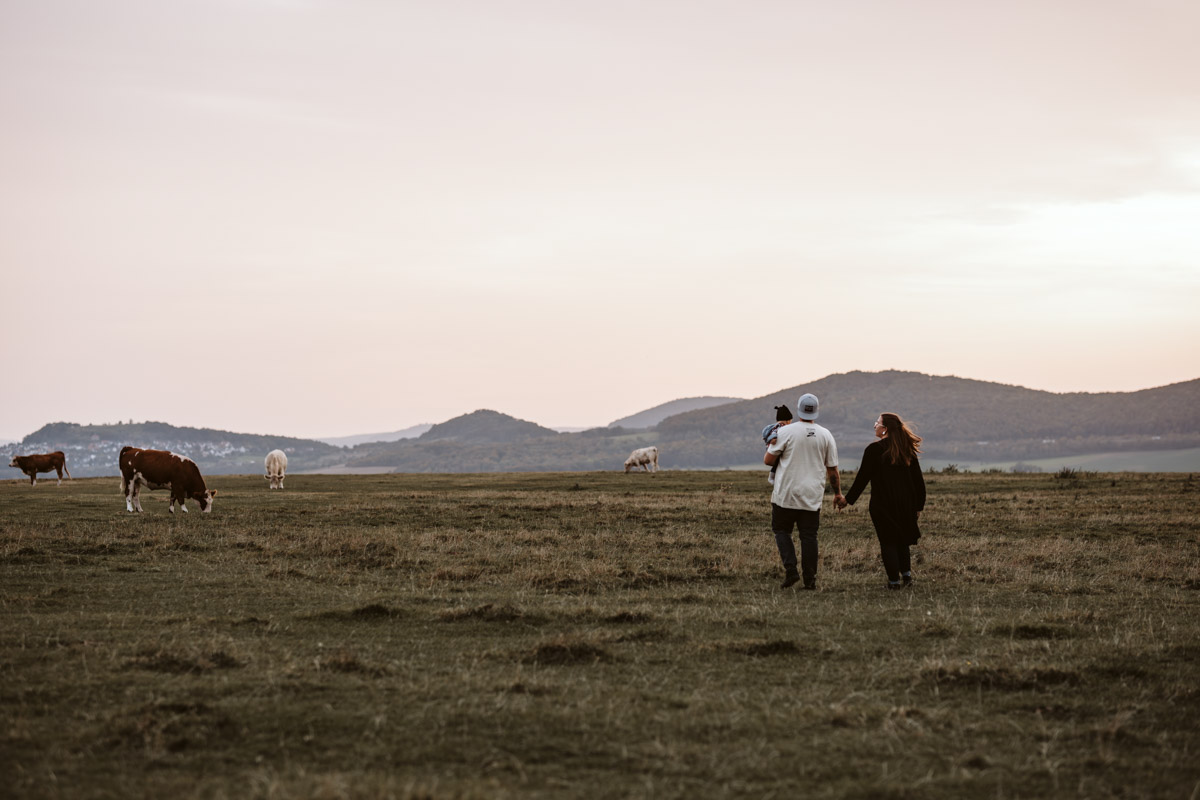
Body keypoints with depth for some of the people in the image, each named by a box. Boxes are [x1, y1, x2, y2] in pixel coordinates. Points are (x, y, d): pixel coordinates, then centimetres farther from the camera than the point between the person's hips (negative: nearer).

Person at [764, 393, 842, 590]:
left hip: (786, 495, -2)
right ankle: (810, 579, 4)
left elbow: (768, 460, -4)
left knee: (781, 530, 11)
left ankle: (790, 569, -7)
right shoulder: (826, 435, 2)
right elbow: (832, 470, 7)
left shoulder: (785, 432, -8)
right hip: (812, 497, 2)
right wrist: (838, 493, 19)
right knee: (808, 536, 6)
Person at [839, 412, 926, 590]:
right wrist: (919, 505, 16)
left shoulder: (874, 450, -10)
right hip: (906, 503, 5)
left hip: (882, 504, -5)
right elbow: (918, 480, 9)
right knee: (902, 540, 18)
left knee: (888, 542, 2)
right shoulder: (907, 450, 7)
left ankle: (894, 580, -1)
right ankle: (906, 574, 7)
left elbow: (862, 477, -9)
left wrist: (848, 499, 1)